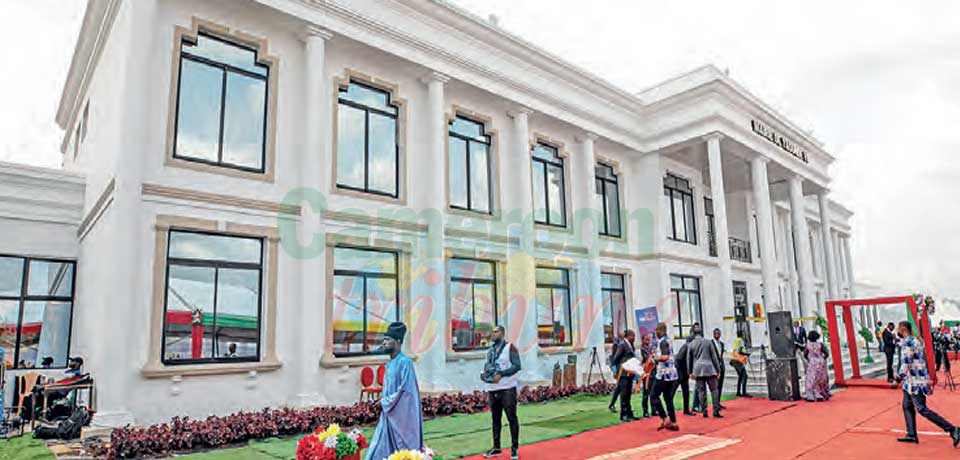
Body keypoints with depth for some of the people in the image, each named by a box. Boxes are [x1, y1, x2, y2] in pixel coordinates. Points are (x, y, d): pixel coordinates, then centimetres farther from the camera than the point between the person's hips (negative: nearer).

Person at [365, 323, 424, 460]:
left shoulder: (404, 362, -16)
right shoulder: (389, 363, 10)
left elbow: (405, 390, -18)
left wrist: (385, 401, -8)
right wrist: (383, 396, 3)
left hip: (402, 415, -8)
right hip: (388, 415, 8)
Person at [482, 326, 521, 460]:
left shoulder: (510, 347, -6)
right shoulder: (490, 350, 14)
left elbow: (517, 366, -13)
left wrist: (501, 374, -22)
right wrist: (484, 373, 0)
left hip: (507, 389, -6)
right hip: (492, 389, 6)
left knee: (511, 418, -1)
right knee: (495, 419, 12)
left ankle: (514, 448, 8)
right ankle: (496, 447, 22)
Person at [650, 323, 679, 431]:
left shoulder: (663, 341, -14)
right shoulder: (667, 340, 15)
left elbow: (665, 357, -26)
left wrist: (655, 359, -13)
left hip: (664, 374, -9)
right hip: (671, 374, 9)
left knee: (654, 396, -2)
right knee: (668, 398, 12)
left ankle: (664, 419, -6)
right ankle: (673, 423, 13)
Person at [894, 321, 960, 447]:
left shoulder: (907, 343, -17)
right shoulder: (916, 340, 14)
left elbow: (906, 364, -21)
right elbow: (921, 360, 19)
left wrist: (898, 379, -12)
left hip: (915, 381, -10)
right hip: (912, 381, 10)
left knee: (922, 409, -5)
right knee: (907, 406, 12)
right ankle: (911, 435, 16)